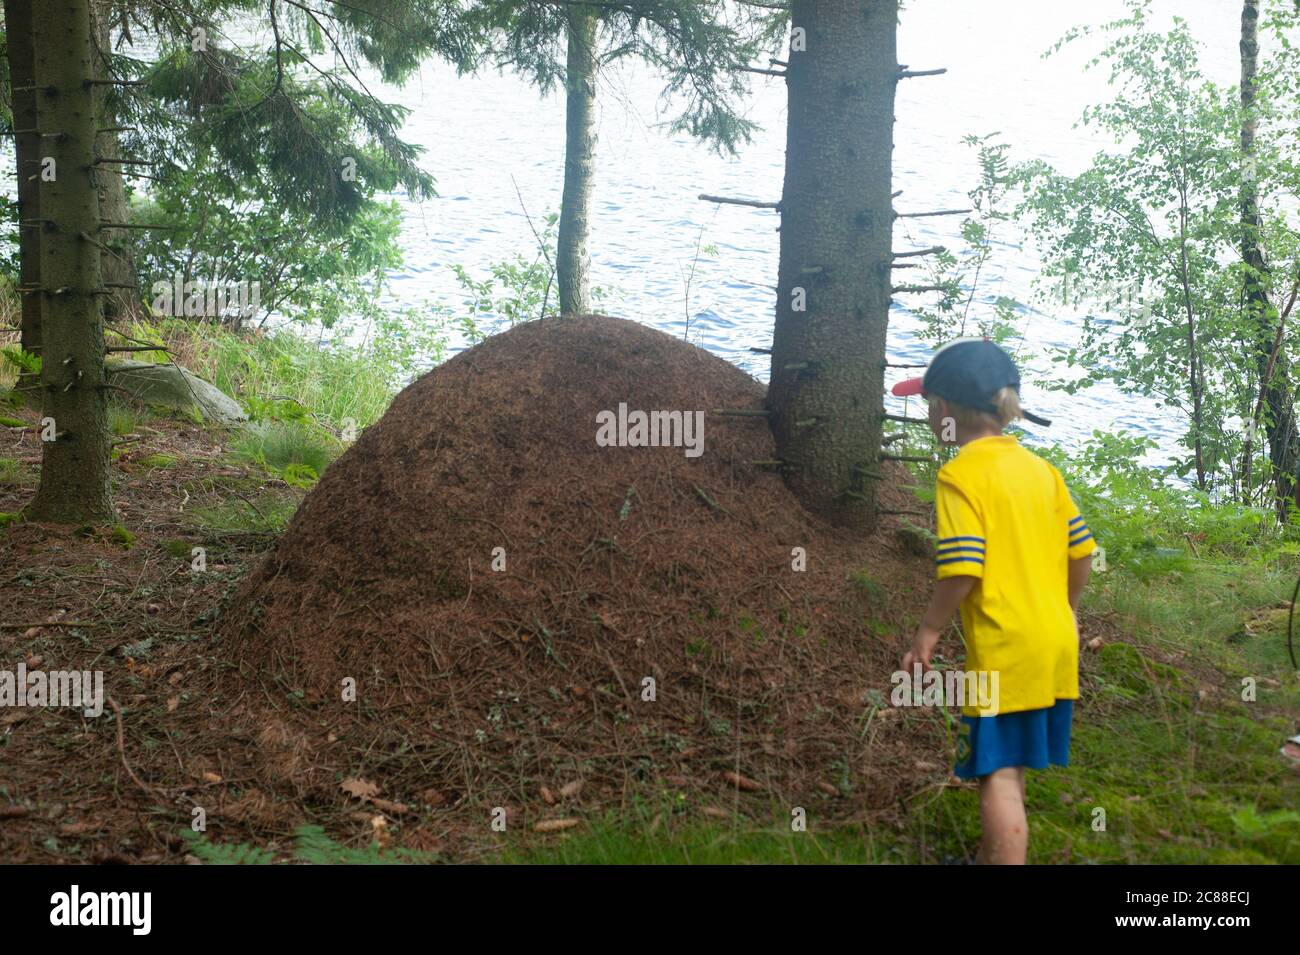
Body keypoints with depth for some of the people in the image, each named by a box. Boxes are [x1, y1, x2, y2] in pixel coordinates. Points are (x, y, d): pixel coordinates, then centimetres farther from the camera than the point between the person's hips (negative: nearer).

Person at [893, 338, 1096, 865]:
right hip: (1056, 640, 8)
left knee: (998, 771, -3)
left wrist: (928, 632, -11)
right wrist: (1066, 608, 25)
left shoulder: (960, 474, -13)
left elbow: (962, 567, -22)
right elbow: (1081, 549, 10)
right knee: (1008, 765, 22)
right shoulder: (1040, 468, 8)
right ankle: (994, 853, 38)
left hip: (1003, 648, -8)